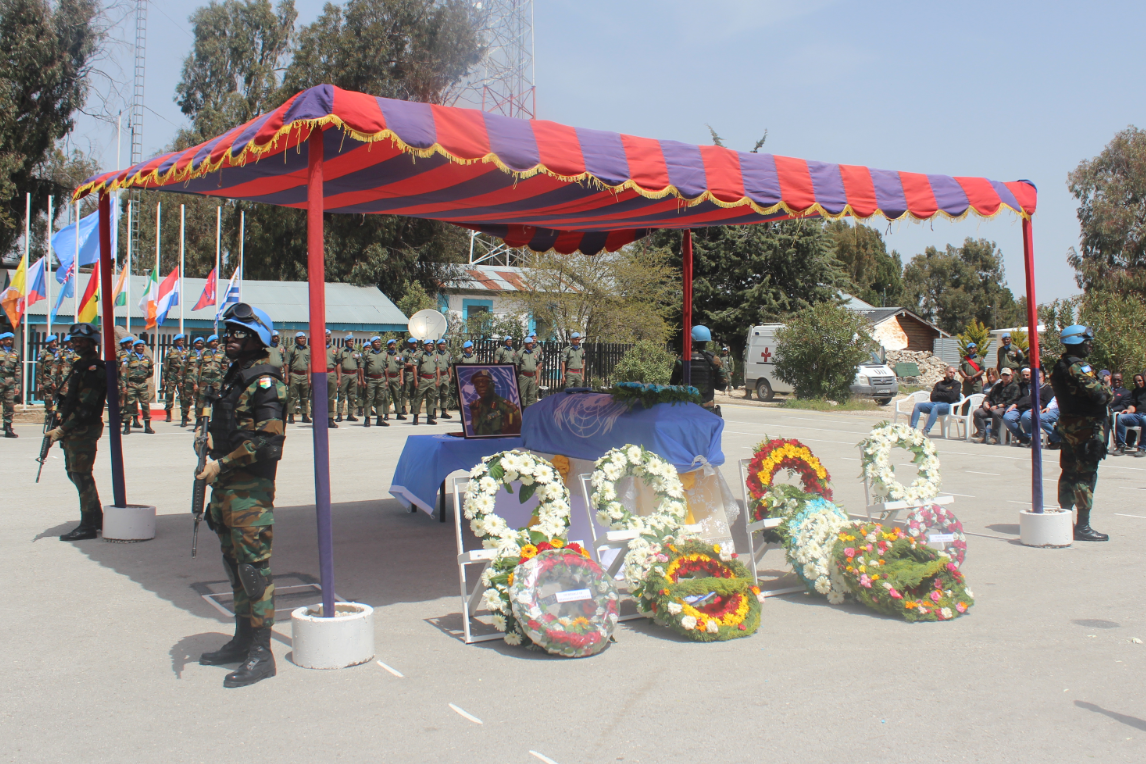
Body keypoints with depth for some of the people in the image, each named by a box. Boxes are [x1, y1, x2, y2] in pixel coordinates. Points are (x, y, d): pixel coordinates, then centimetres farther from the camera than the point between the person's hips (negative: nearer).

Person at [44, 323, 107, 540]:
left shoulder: (94, 370, -16)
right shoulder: (79, 365, 16)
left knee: (81, 476, -7)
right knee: (75, 473, 16)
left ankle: (88, 526, -1)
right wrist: (61, 425, 12)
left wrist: (63, 429, -21)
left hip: (84, 430, -10)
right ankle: (96, 518, 26)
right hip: (73, 429, 10)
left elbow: (85, 406, -22)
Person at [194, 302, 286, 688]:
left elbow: (268, 439, -22)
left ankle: (260, 654, -2)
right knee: (234, 563, 16)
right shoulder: (234, 375, 16)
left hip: (251, 489, -10)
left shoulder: (263, 381, -13)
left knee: (254, 565, -7)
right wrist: (210, 440, 8)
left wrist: (223, 464, -19)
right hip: (226, 485, 10)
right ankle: (242, 640, 28)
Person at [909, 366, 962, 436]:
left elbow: (951, 396, -5)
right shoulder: (939, 383, 22)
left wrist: (939, 394, 5)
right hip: (935, 403, 5)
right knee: (917, 405, -17)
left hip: (947, 405, -5)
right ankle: (913, 428, -30)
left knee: (935, 407, -38)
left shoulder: (956, 384, 12)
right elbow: (933, 397, 10)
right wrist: (944, 394, -2)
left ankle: (926, 430, -48)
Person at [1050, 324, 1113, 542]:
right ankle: (1083, 526, -4)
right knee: (1086, 475, -6)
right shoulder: (1078, 367, -18)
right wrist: (1108, 392, -3)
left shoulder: (1060, 366, 12)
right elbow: (1098, 394, -25)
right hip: (1085, 426, -10)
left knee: (1069, 472, 15)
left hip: (1068, 424, 10)